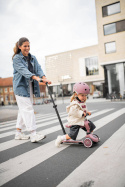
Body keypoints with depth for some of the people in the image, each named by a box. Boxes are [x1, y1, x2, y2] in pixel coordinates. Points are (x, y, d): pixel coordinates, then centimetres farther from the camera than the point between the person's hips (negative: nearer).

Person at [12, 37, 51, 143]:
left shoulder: (33, 58, 14)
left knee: (23, 109, 10)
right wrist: (35, 77, -38)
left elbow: (38, 68, -1)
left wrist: (43, 77, -22)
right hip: (20, 86, -6)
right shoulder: (16, 58, -6)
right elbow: (23, 70, -22)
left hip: (30, 86, 7)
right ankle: (33, 134, -10)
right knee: (27, 109, -12)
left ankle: (18, 133, 22)